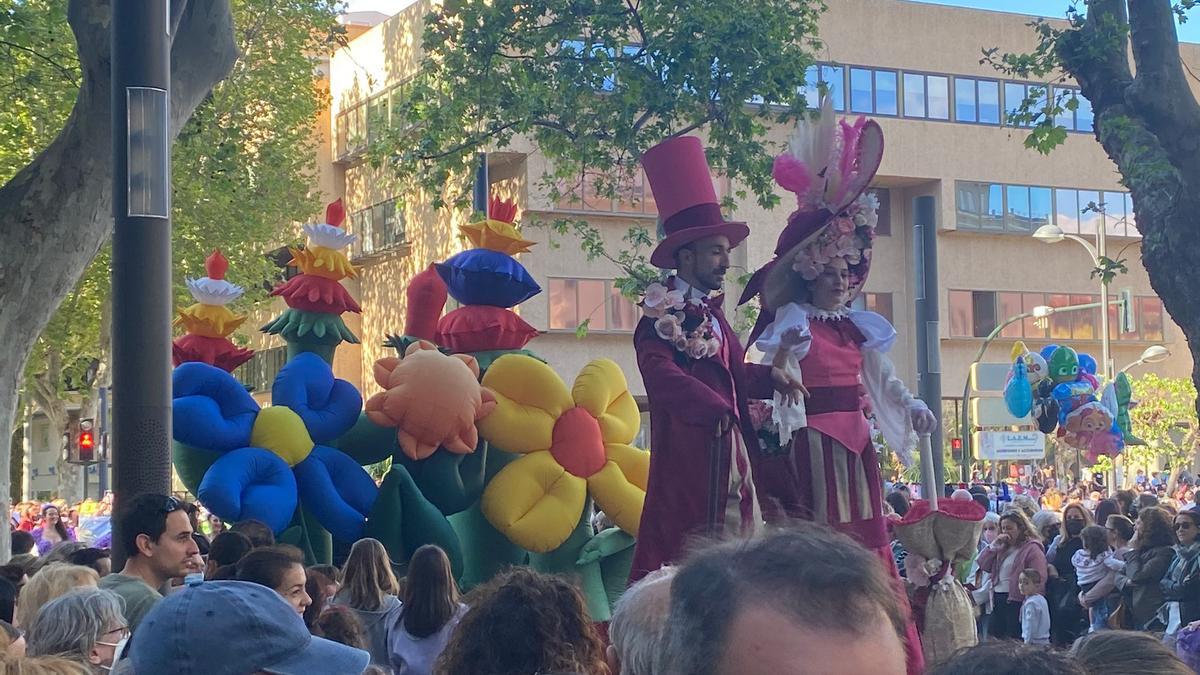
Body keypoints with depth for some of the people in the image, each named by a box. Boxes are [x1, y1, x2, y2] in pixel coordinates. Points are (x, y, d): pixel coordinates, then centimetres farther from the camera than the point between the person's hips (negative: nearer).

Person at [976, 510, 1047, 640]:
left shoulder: (1032, 549, -8)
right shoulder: (1002, 548, 19)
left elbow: (1038, 581, -15)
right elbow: (983, 565, 14)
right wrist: (994, 545, 2)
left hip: (1016, 601, -8)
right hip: (998, 601, 8)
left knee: (1014, 641, -6)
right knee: (993, 638, 8)